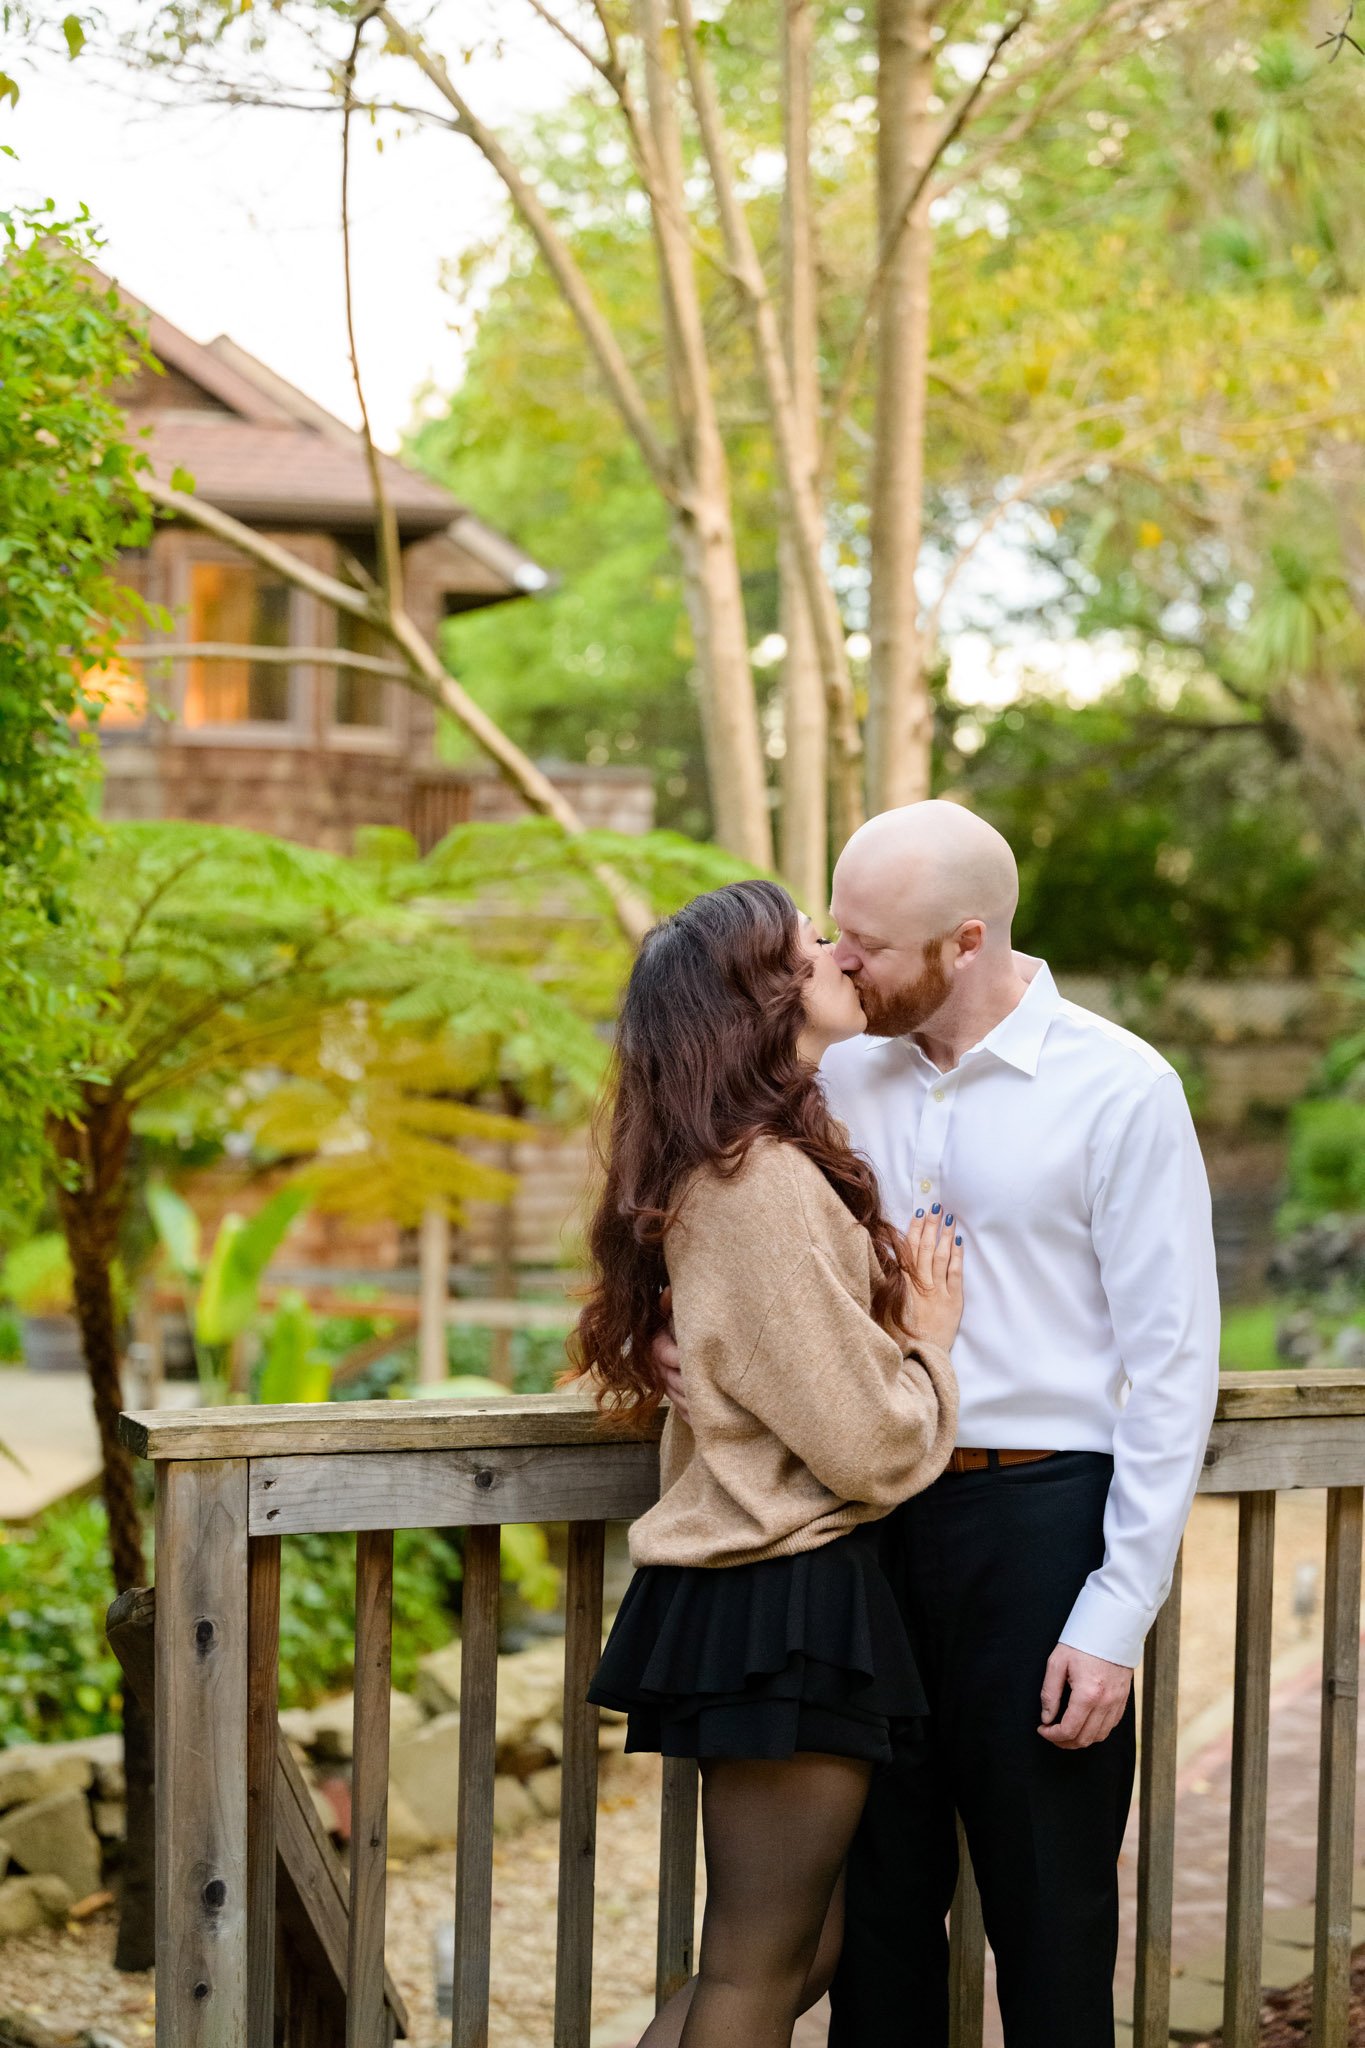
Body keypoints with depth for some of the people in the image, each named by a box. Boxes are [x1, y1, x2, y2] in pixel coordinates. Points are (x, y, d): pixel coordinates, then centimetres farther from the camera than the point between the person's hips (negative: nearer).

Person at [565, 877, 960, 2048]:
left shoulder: (736, 1171, 12)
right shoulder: (767, 1186, -20)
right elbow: (871, 1446, -18)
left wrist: (899, 1313, 7)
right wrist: (932, 1340, -1)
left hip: (750, 1586, 10)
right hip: (787, 1602, -10)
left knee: (798, 1950, 18)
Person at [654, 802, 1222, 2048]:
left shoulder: (1120, 1092, -7)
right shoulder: (843, 1079, 8)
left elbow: (1172, 1369, -8)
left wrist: (1117, 1616, -13)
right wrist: (680, 1332, -6)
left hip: (1038, 1519, -5)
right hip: (869, 1518, 5)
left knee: (1048, 1910, 4)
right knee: (878, 1893, 12)